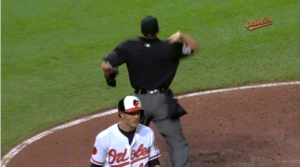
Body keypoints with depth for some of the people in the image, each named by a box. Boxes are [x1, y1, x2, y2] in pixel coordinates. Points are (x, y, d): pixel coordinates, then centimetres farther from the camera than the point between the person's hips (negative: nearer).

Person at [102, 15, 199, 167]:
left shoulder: (129, 47, -5)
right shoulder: (169, 47, -6)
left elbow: (106, 66, -9)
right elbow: (195, 47, 5)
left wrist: (111, 73, 11)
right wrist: (181, 36, -7)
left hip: (139, 100, 2)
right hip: (162, 100, -2)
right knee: (177, 142, 3)